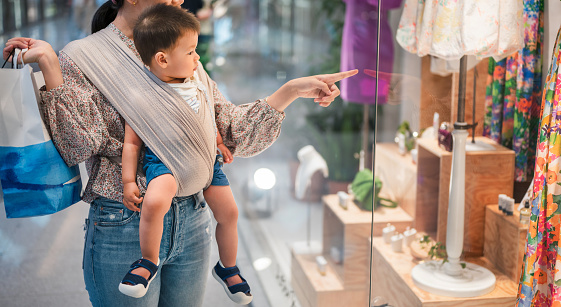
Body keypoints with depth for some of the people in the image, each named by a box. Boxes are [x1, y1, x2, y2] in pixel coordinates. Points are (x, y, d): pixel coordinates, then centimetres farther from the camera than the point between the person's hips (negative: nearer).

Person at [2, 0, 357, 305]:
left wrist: (292, 90, -3)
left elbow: (234, 132, 6)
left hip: (192, 222, 5)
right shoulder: (82, 59, -4)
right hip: (123, 228, -5)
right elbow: (78, 146, -17)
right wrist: (48, 63, -22)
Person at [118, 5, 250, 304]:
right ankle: (148, 260, -9)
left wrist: (219, 143, 23)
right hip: (163, 159, -6)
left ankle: (227, 267, 32)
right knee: (154, 202, -35)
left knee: (228, 211, 6)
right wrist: (128, 181, -13)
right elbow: (131, 142, -11)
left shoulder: (194, 80, 2)